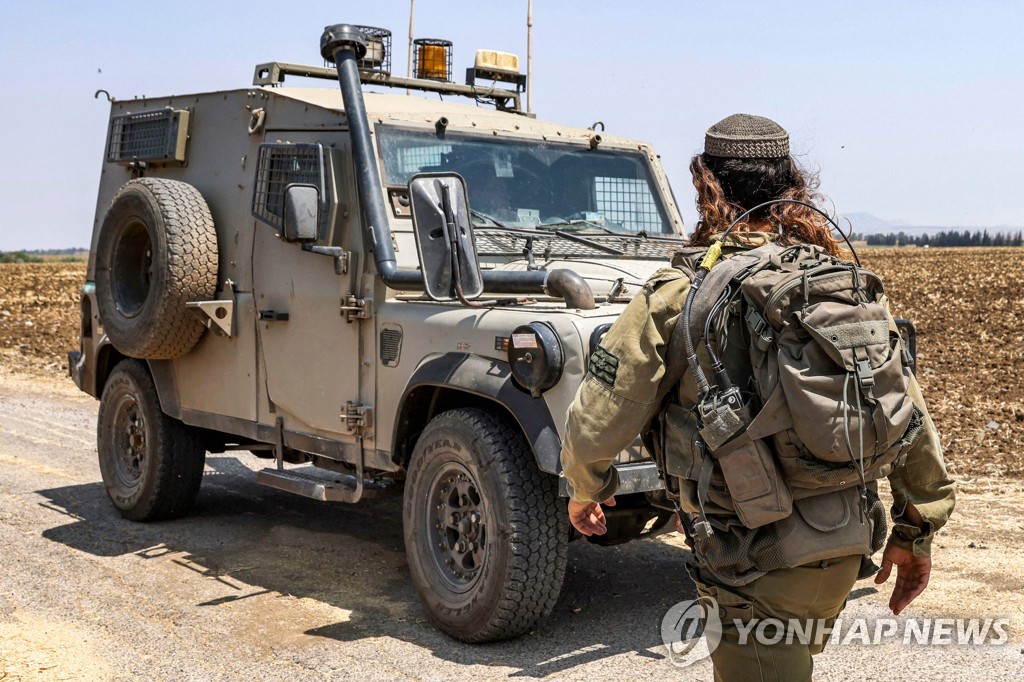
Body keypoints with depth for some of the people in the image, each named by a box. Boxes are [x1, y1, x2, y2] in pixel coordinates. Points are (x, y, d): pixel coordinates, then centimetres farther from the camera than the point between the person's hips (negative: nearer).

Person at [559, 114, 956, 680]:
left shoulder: (675, 298, -12)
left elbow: (595, 425, -8)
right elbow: (908, 416, 4)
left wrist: (584, 491, 13)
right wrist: (915, 533, 15)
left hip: (757, 560, -6)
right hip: (844, 549, 6)